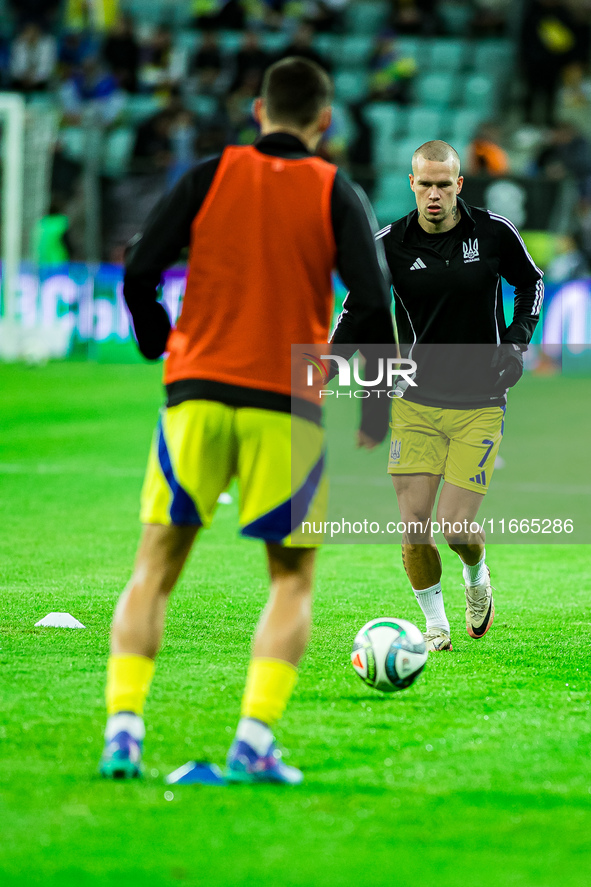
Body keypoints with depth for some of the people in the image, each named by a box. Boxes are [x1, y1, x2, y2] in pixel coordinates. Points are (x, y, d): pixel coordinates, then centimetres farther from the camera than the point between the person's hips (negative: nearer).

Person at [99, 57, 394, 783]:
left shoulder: (211, 176, 4)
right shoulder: (334, 193, 1)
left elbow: (139, 274, -2)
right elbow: (370, 305, -8)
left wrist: (159, 346, 16)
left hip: (197, 395, 1)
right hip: (287, 406, -1)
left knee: (156, 566, 8)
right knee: (293, 580, 10)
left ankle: (122, 730, -6)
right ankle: (255, 741, -6)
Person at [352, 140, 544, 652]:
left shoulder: (494, 233, -5)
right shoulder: (390, 244, -6)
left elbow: (531, 282, 13)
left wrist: (518, 340, 0)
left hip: (480, 405, -1)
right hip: (416, 402, 1)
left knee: (456, 528, -7)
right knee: (413, 523, -7)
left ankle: (477, 577, 28)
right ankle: (436, 625, 14)